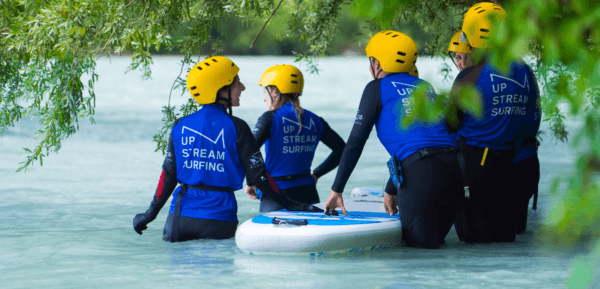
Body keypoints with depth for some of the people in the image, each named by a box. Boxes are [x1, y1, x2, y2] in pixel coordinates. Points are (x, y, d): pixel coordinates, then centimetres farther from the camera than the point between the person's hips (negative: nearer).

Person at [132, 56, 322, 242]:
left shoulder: (180, 126, 4)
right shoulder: (236, 128, -7)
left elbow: (169, 175, 6)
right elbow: (257, 175, -6)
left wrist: (150, 214, 16)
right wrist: (290, 205, 2)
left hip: (182, 214, 3)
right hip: (218, 218, -3)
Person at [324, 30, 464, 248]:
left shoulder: (377, 88, 8)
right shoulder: (425, 87, 27)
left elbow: (355, 142, 8)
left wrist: (337, 190, 13)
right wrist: (392, 190, 40)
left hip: (420, 172, -6)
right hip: (451, 165, 6)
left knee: (419, 245, -1)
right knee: (435, 240, 15)